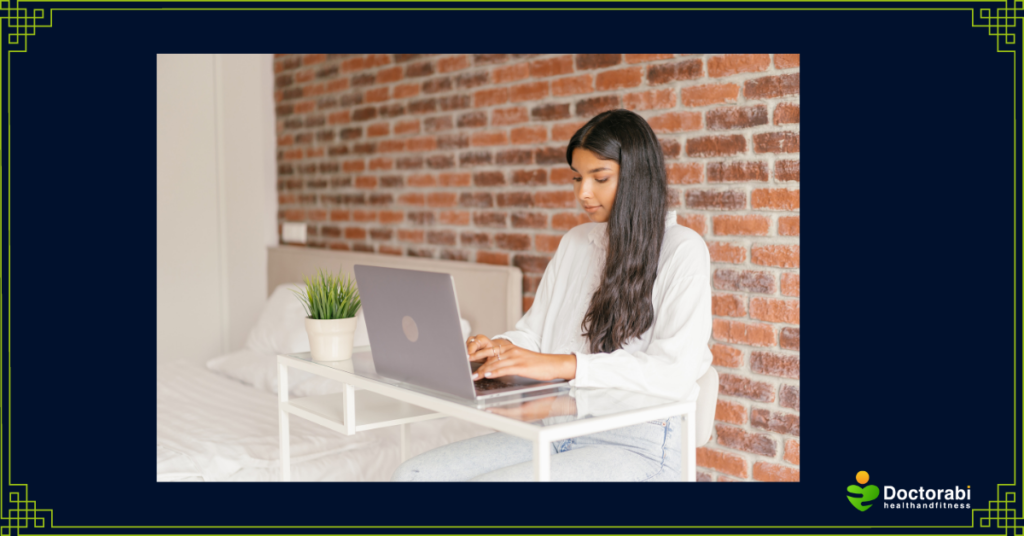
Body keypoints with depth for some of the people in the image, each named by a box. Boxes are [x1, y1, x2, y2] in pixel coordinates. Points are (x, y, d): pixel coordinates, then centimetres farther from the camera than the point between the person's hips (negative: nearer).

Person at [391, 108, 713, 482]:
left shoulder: (683, 251, -4)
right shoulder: (575, 242, 18)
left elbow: (676, 371, -17)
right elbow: (535, 328, 19)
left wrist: (562, 364, -23)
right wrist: (501, 347, -5)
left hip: (635, 445, -6)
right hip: (556, 427, 7)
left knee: (489, 478, -29)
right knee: (411, 474, -12)